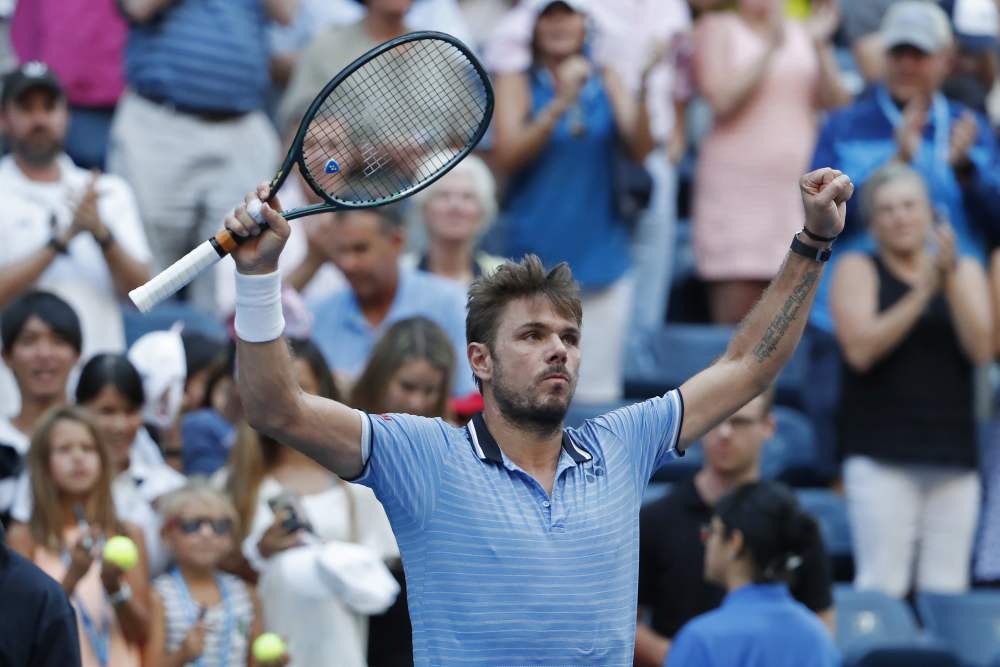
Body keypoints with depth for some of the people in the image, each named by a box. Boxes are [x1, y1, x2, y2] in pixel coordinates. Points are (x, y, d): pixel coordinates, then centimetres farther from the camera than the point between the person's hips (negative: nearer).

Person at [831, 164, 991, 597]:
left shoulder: (966, 271, 15)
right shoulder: (857, 270, 7)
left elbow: (982, 349, 0)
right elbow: (860, 349, -8)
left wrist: (951, 280, -9)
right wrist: (922, 292, -12)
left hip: (953, 453, 3)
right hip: (881, 452, -3)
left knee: (947, 590, -3)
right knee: (883, 585, -13)